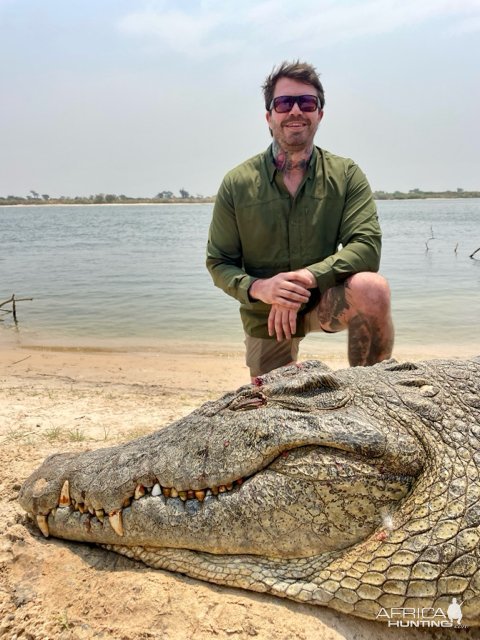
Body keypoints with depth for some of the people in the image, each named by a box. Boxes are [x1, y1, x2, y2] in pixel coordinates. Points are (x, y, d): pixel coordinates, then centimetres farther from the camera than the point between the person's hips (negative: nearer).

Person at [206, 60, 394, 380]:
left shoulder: (346, 174, -8)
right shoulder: (237, 184, -9)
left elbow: (367, 245, -20)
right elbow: (218, 263, -6)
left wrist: (306, 278, -35)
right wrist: (258, 288, -28)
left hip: (326, 300, -1)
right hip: (265, 316, 1)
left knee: (371, 288, -32)